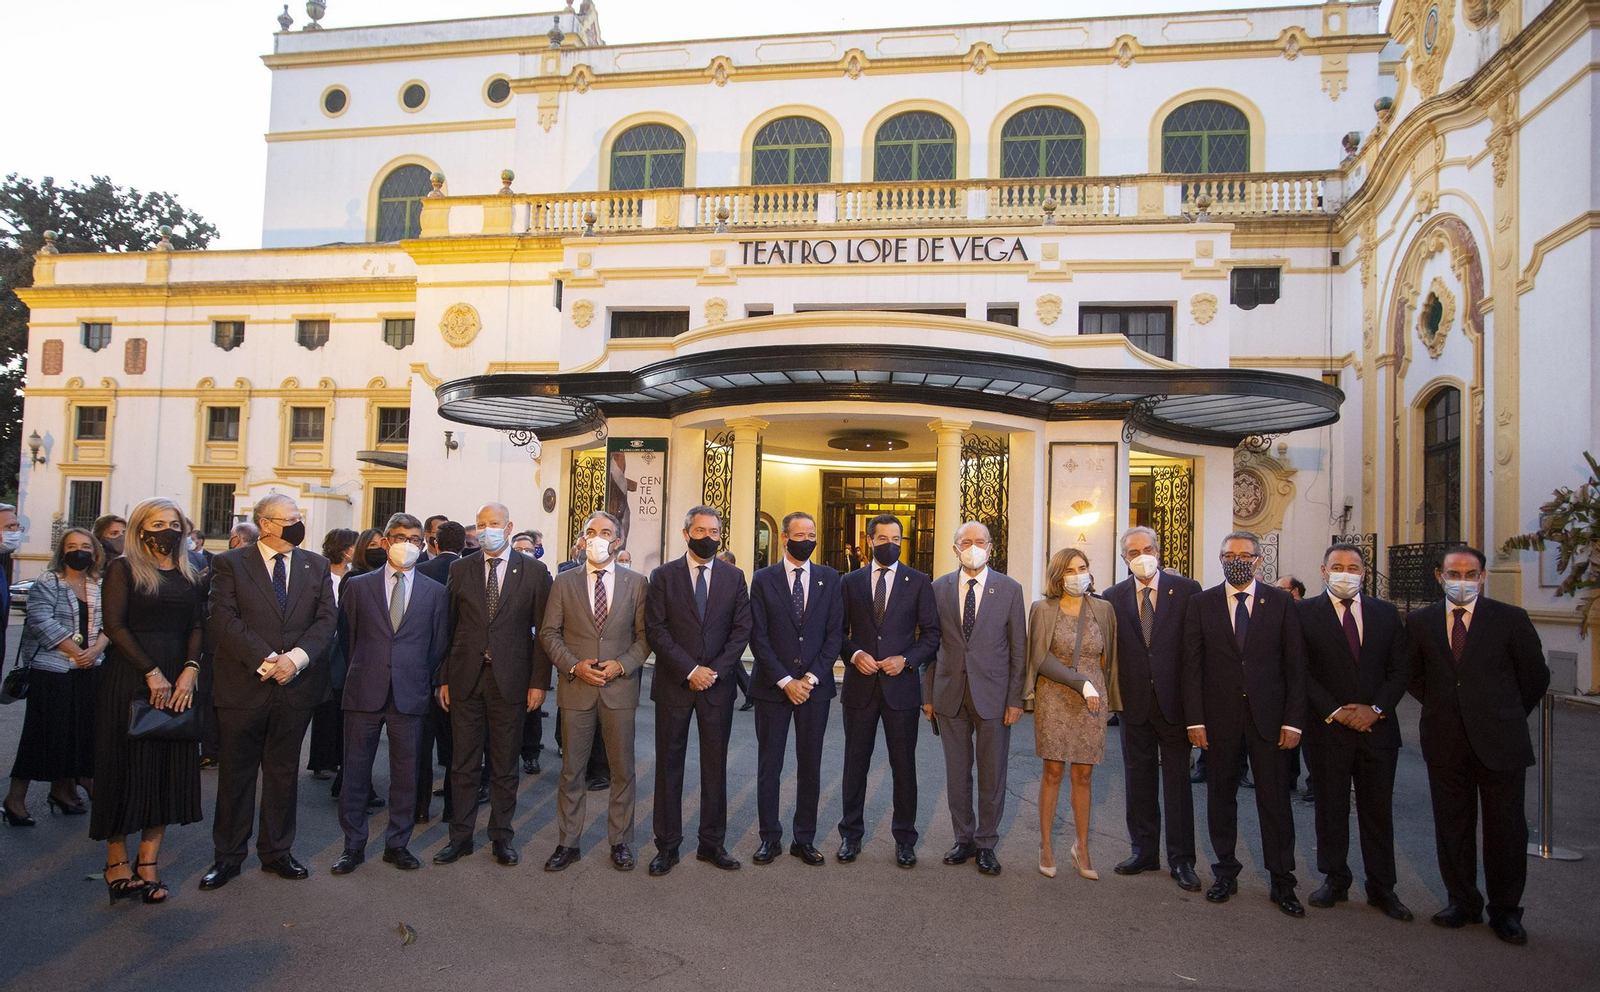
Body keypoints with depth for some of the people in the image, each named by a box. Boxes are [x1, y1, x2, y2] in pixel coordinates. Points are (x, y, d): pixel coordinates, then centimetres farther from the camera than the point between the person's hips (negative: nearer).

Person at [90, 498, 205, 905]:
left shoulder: (189, 575, 12)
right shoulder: (123, 569, -1)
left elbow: (197, 626, 7)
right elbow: (115, 625, -9)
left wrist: (190, 669, -9)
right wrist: (152, 673, -14)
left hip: (177, 680, 4)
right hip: (129, 679, -4)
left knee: (169, 769, 3)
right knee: (126, 765, 1)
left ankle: (148, 863, 11)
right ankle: (117, 862, 15)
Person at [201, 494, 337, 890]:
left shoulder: (316, 565, 8)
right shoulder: (230, 563, 0)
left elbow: (326, 619, 1)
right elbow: (224, 620, -10)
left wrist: (296, 657, -14)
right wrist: (265, 661, -18)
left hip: (297, 686, 3)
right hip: (244, 686, -2)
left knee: (283, 772, 12)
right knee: (236, 773, 8)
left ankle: (277, 852, 25)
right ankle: (228, 856, 23)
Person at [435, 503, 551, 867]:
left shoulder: (533, 571, 0)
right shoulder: (460, 569, 6)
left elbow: (544, 631, 0)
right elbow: (449, 627, 7)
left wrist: (539, 682, -5)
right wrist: (444, 678, 3)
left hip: (509, 679, -1)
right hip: (465, 678, 2)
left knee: (504, 765, 8)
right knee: (463, 763, 9)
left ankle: (502, 836, 21)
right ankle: (461, 836, 22)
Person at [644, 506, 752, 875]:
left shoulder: (734, 577, 6)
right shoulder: (663, 576, 1)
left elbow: (742, 629, 2)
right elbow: (656, 629, -5)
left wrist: (715, 670, -10)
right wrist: (690, 670, -13)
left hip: (718, 684, 1)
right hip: (674, 685, -1)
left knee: (715, 765, 7)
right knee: (669, 764, 5)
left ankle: (712, 843, 19)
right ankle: (667, 845, 16)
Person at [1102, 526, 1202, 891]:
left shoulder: (1187, 590, -4)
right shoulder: (1114, 597, 3)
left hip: (1174, 700, -2)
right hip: (1134, 701, 3)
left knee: (1177, 779, 5)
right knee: (1139, 778, 12)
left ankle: (1181, 860, 16)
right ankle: (1144, 852, 26)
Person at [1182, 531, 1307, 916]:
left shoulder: (1281, 602, 2)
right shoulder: (1200, 603, 2)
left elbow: (1295, 664, 1)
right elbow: (1192, 665, 1)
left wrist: (1293, 720, -5)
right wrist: (1195, 719, -5)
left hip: (1268, 716, -1)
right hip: (1219, 717, 1)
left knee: (1275, 799, 4)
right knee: (1221, 796, 10)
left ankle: (1282, 883, 18)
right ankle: (1226, 873, 24)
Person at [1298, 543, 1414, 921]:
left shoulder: (1386, 613, 9)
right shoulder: (1305, 613, -2)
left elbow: (1401, 668, 6)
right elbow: (1302, 671, -5)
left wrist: (1375, 709, -7)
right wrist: (1334, 712, -11)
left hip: (1377, 726, 2)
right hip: (1328, 728, -2)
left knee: (1378, 809, 9)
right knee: (1331, 808, 7)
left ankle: (1382, 887, 21)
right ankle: (1335, 881, 21)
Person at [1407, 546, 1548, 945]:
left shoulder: (1511, 619, -2)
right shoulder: (1419, 621, 4)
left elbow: (1535, 677, 6)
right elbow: (1414, 676, 15)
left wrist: (1506, 717, 9)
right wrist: (1443, 708, 9)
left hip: (1500, 740, -2)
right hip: (1445, 742, 2)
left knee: (1506, 826, 6)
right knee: (1452, 825, 10)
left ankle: (1505, 909, 21)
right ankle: (1462, 901, 24)